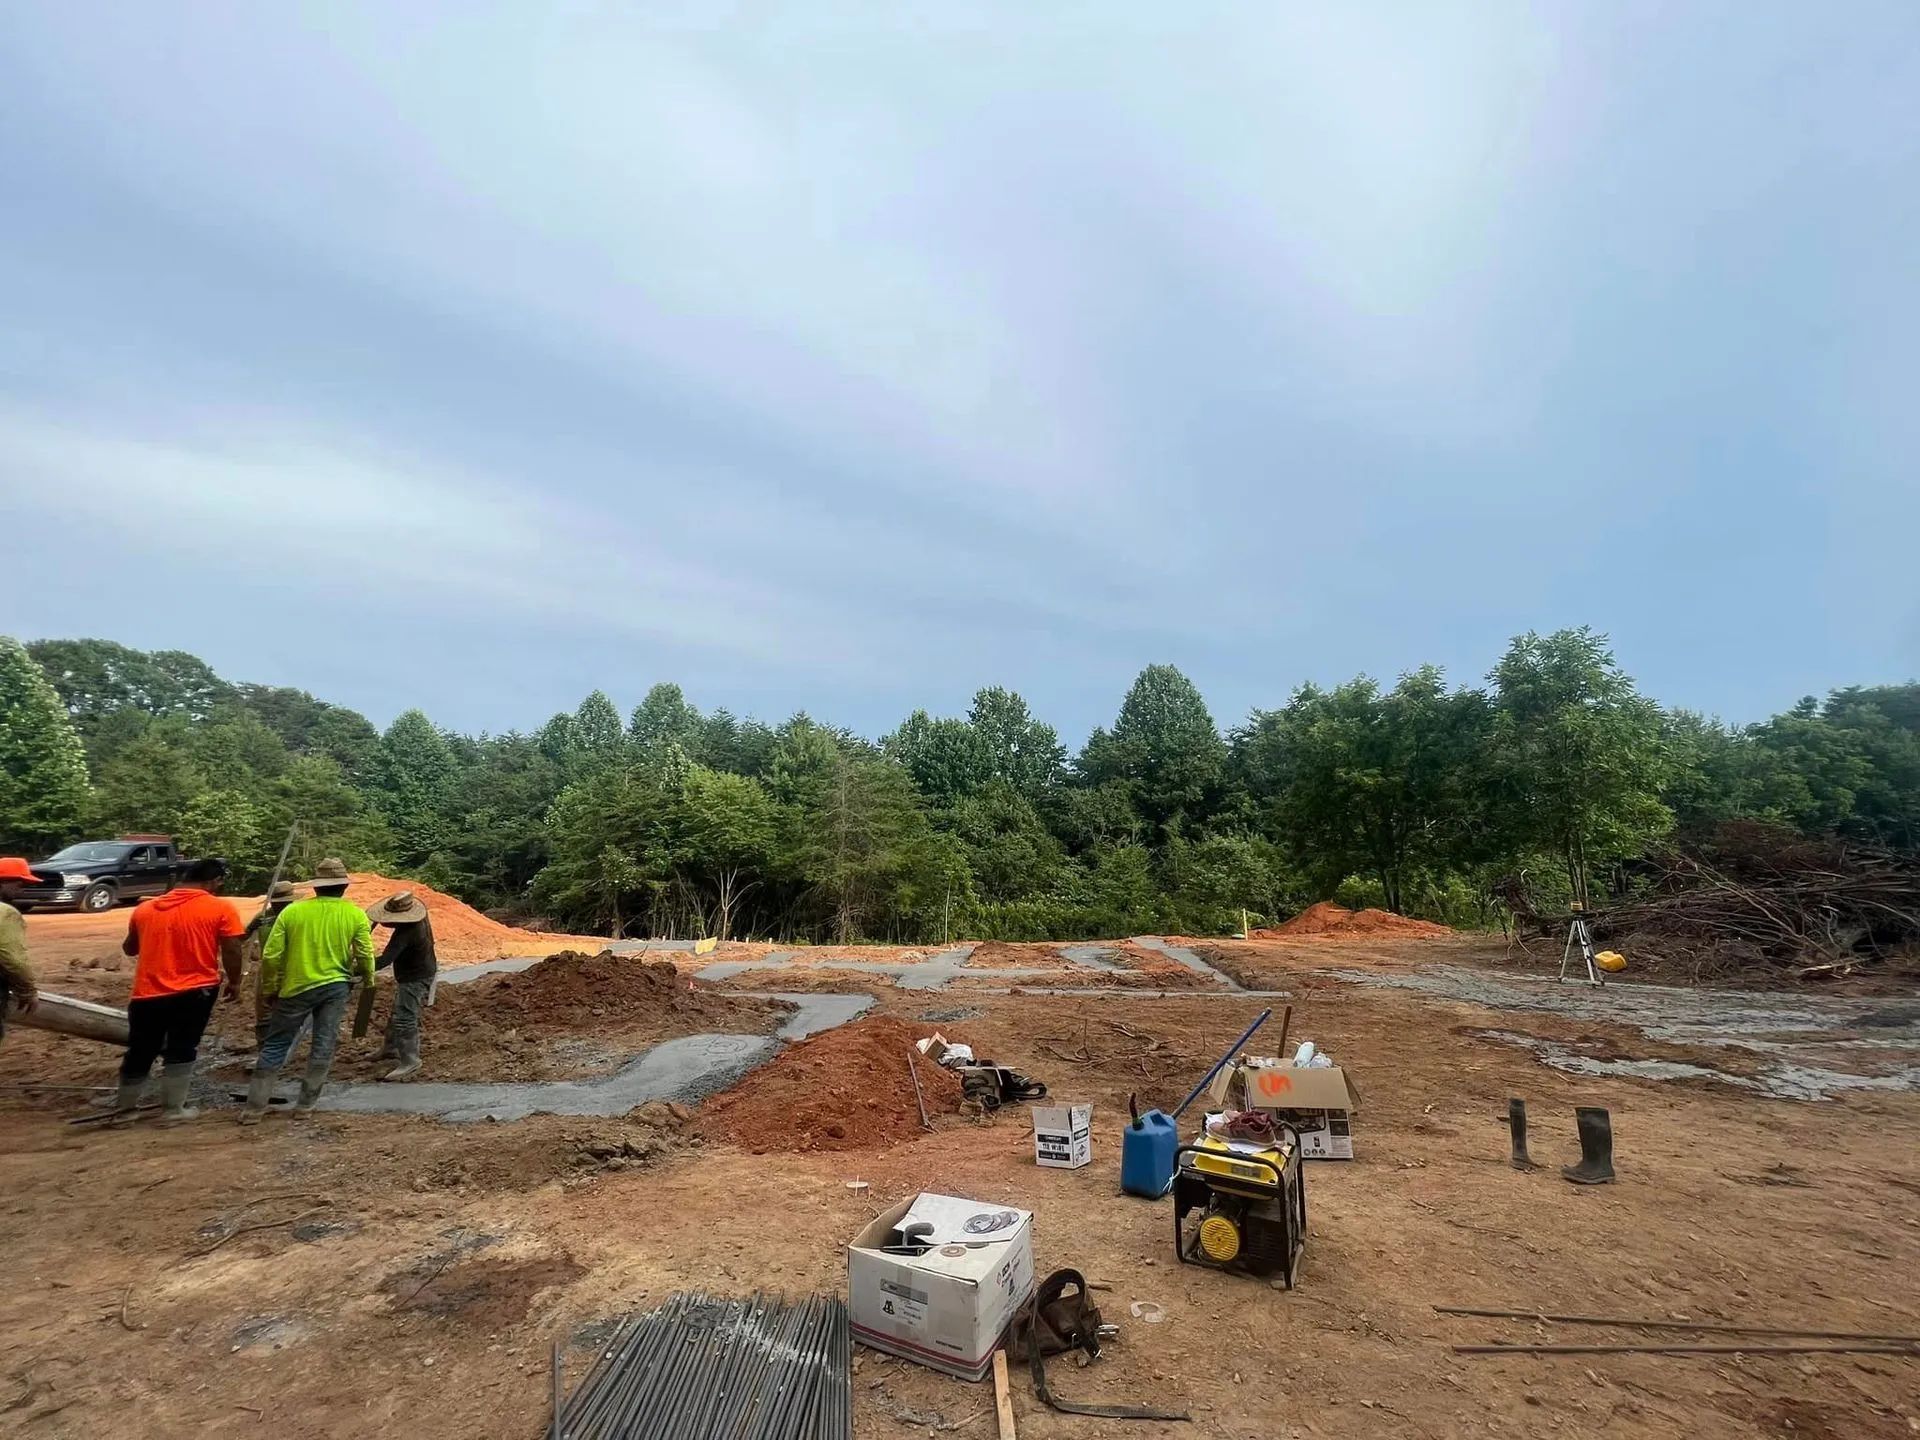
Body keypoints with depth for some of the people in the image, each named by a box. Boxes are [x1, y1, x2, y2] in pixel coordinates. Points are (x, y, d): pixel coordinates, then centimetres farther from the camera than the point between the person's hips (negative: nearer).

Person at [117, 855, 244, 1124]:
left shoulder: (144, 908, 7)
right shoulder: (221, 908, -9)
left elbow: (129, 948, 20)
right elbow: (231, 951, -9)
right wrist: (234, 982, 6)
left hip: (147, 994, 4)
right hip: (195, 991, -4)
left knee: (139, 1053, 19)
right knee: (181, 1052, 8)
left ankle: (124, 1108, 34)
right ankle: (173, 1110, 14)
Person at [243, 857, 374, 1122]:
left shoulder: (292, 911, -5)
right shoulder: (356, 914, -6)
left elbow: (271, 956, -4)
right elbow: (365, 955, -6)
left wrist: (270, 987, 11)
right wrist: (368, 979, 14)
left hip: (296, 988, 0)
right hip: (335, 986, 0)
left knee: (274, 1046, 12)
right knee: (323, 1046, 8)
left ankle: (254, 1107, 14)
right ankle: (306, 1104, 13)